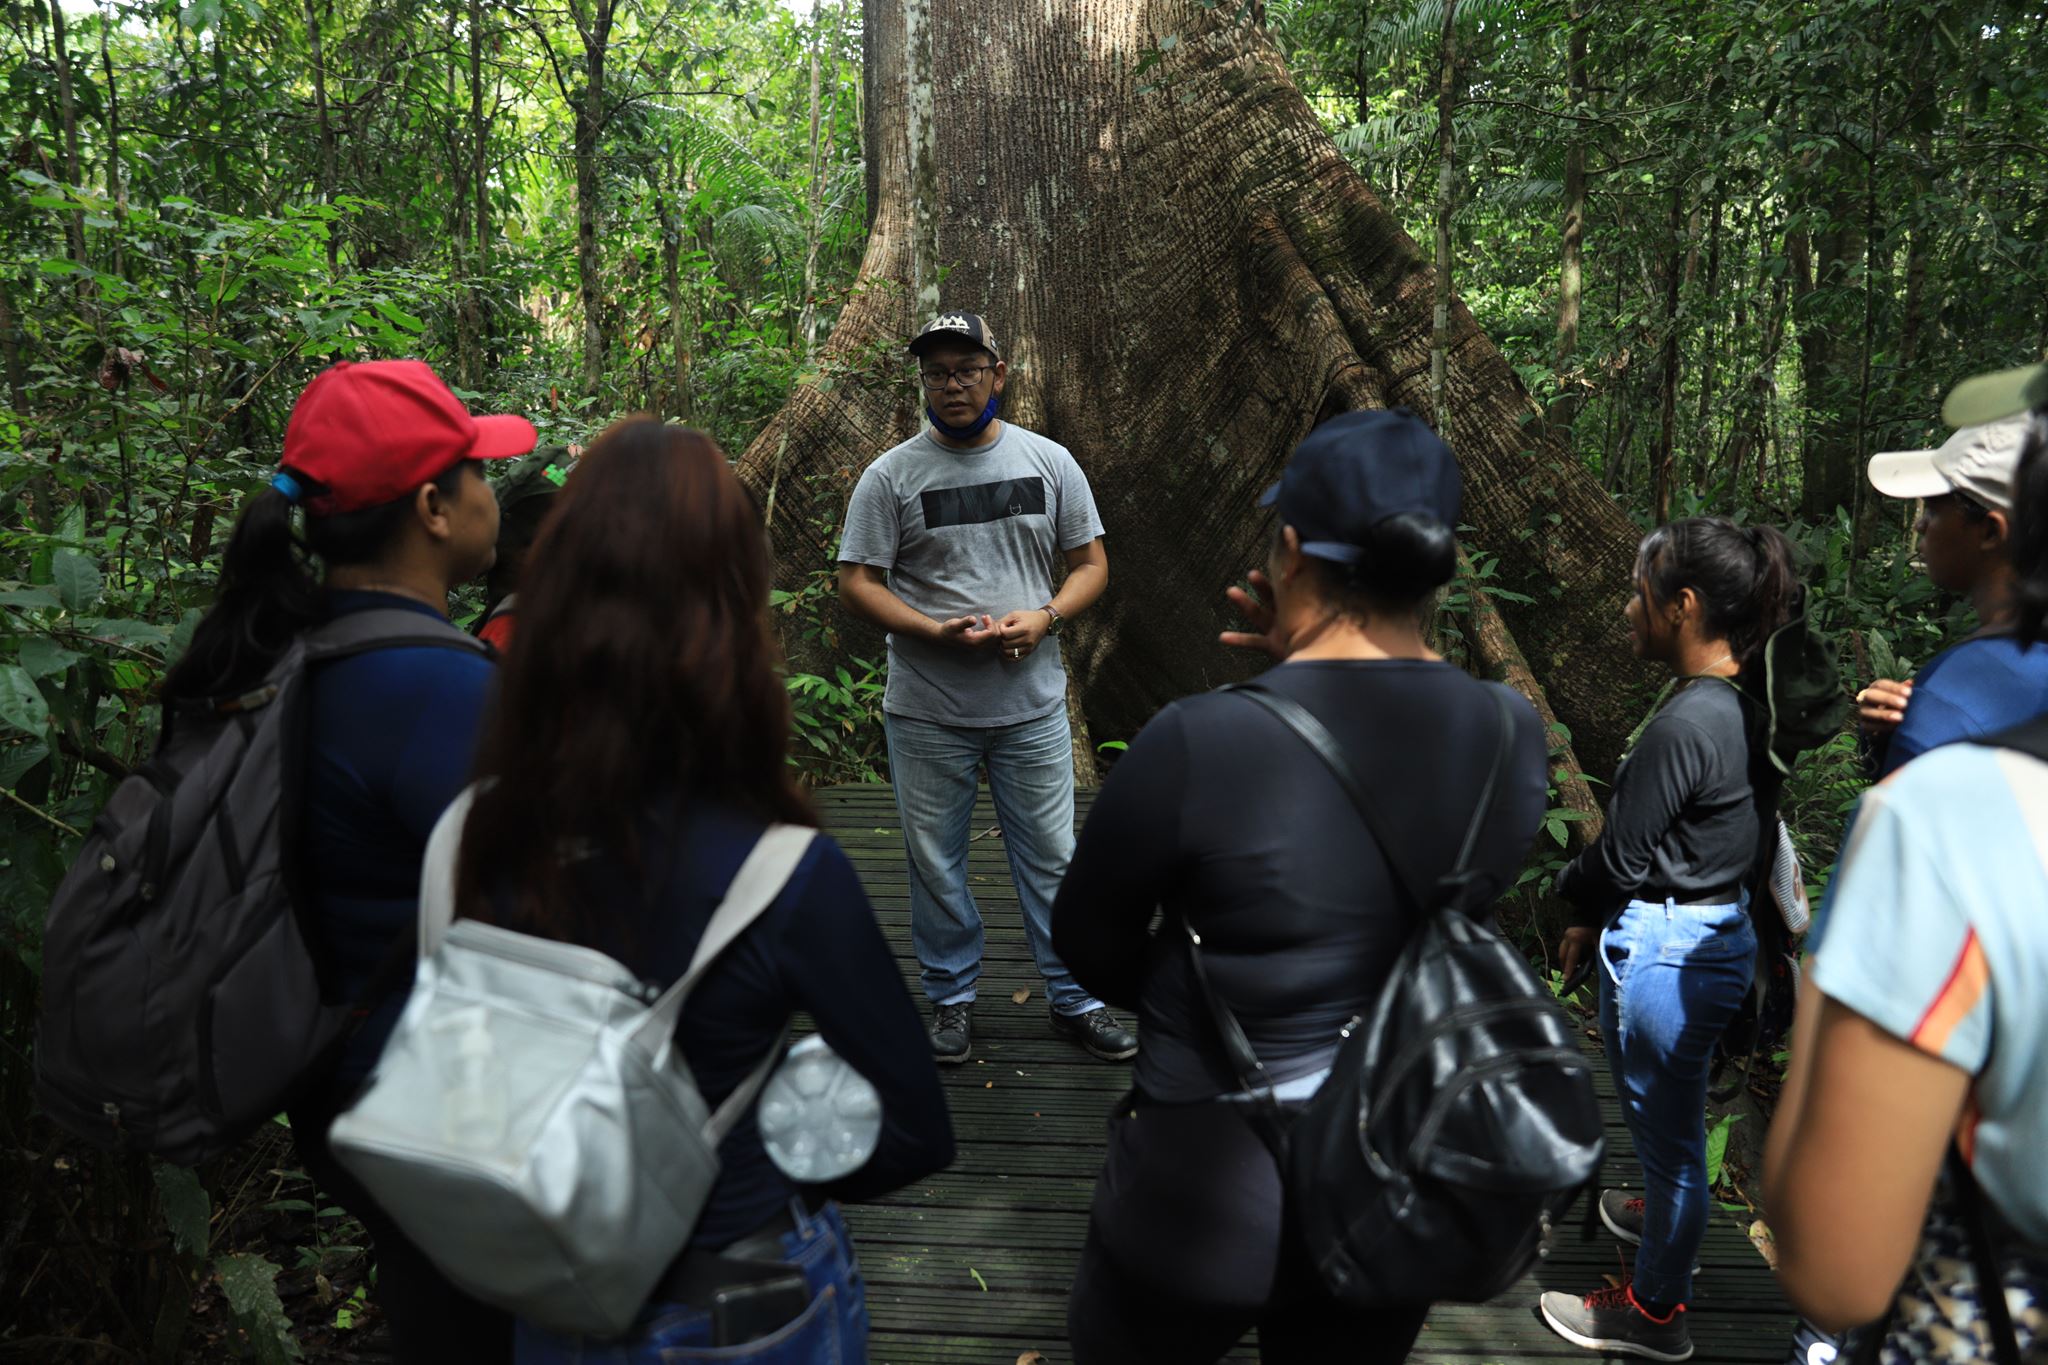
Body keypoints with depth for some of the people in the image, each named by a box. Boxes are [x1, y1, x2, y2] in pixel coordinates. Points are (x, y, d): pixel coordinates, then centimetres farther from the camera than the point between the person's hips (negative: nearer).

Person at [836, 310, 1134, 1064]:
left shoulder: (1049, 461, 4)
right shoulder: (890, 476, -2)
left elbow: (1091, 563, 8)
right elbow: (857, 583, -4)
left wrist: (1045, 617, -12)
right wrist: (935, 631, -19)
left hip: (1033, 704, 1)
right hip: (927, 713, -1)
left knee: (1051, 857, 9)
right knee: (935, 862, 10)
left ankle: (1074, 1000, 24)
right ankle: (952, 999, 29)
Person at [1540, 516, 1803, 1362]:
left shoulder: (1684, 726, -28)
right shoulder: (1745, 705, 1)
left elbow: (1620, 858, -20)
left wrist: (1568, 885, 2)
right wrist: (1595, 921, 14)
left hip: (1664, 948, -9)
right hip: (1721, 928, 9)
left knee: (1666, 1125, 10)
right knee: (1672, 1113, 30)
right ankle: (1662, 1214, 55)